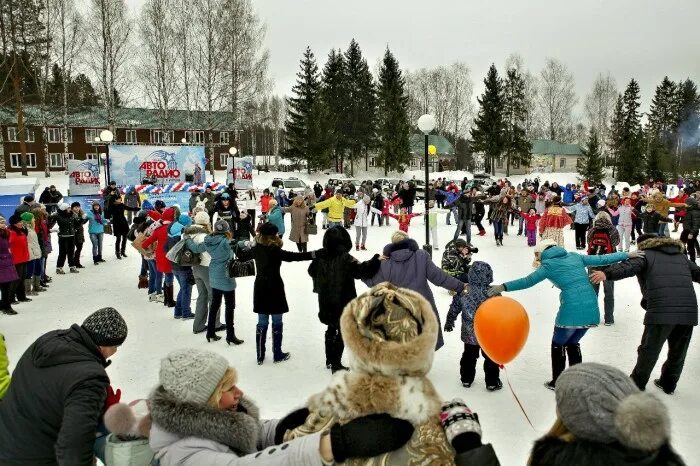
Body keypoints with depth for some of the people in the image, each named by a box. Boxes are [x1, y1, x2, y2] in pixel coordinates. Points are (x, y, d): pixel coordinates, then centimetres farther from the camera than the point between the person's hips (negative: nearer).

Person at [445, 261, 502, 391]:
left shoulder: (462, 291, -11)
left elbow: (453, 309, 0)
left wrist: (449, 323, 16)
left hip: (469, 334, 3)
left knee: (468, 356, 19)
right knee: (491, 358, 14)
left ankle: (466, 379, 31)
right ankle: (492, 383, 23)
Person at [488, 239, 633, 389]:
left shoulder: (548, 265, 2)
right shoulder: (574, 256, 16)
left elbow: (528, 281, -4)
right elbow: (602, 259, 19)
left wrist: (504, 287, -4)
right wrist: (628, 255, 28)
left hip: (572, 310, -6)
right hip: (590, 308, 6)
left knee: (558, 344, 16)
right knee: (573, 343, 25)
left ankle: (557, 382, 20)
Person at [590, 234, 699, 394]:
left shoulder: (645, 254, 8)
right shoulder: (681, 256, 25)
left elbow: (629, 267, -14)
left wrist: (607, 273, -30)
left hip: (661, 311, -5)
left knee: (649, 351, 10)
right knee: (678, 351, 22)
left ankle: (637, 385, 21)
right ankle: (668, 383, 37)